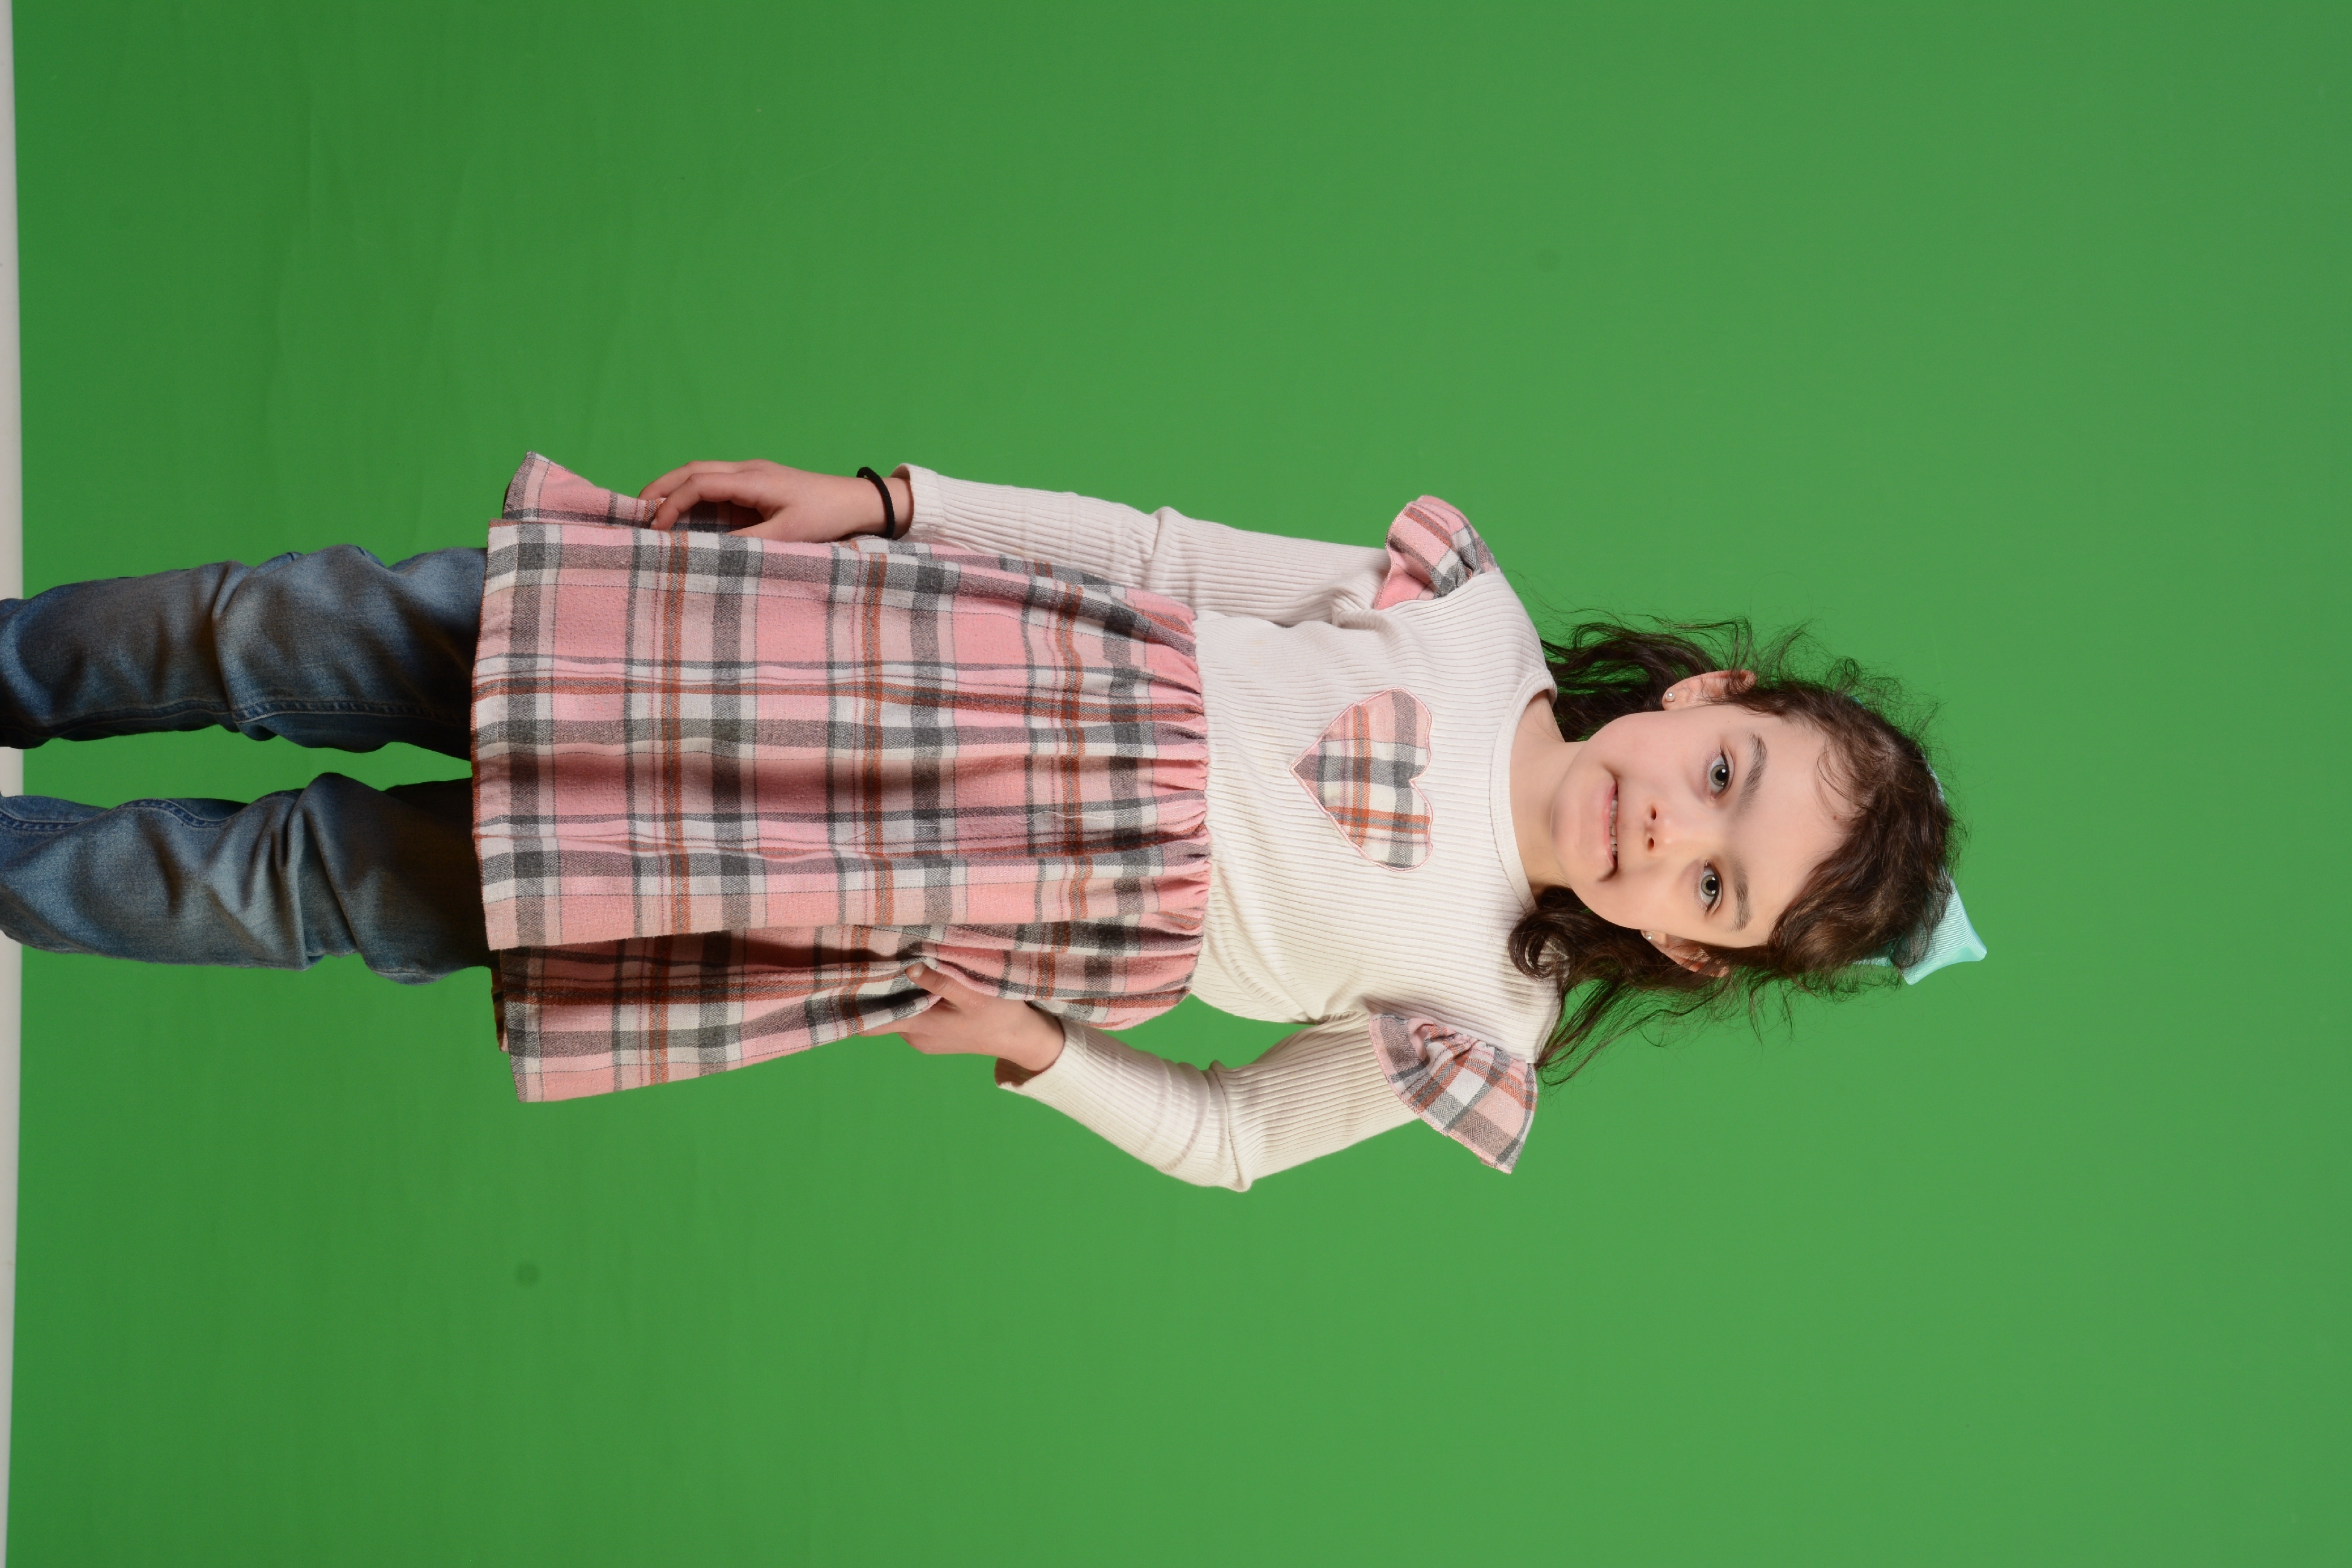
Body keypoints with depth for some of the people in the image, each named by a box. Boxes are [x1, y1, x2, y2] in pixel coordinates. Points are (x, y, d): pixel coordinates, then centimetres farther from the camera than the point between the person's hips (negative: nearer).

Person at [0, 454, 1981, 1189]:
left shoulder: (1481, 1023, -5)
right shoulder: (1479, 614, -2)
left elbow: (1240, 1140, 4)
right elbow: (1169, 554, 3)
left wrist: (1038, 1053, -13)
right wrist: (880, 499, -6)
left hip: (977, 920, -2)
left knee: (355, 882, -6)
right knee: (347, 637, -7)